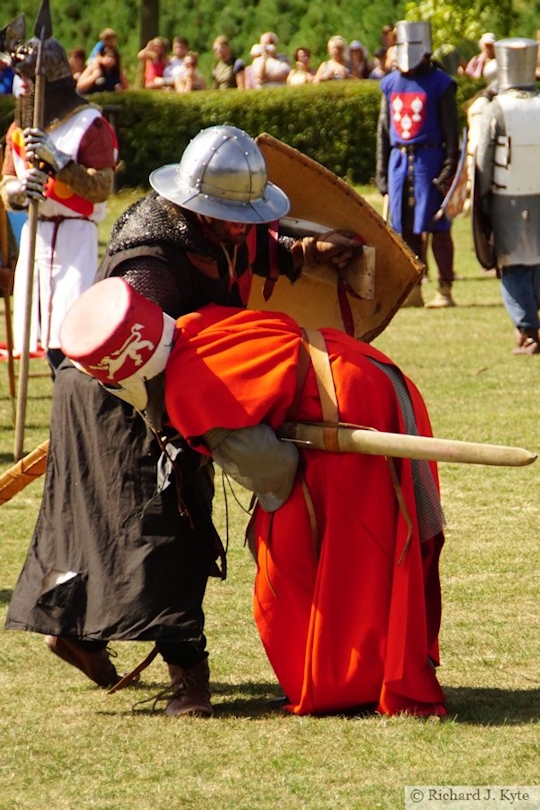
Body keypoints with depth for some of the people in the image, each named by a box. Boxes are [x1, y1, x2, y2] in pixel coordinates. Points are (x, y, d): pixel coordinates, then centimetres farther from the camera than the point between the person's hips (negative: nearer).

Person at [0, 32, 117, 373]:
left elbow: (101, 188, -13)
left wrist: (57, 160, -24)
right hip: (34, 236, 7)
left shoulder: (89, 124, -7)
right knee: (50, 342, 7)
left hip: (75, 238, -7)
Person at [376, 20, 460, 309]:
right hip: (399, 162, 5)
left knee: (438, 228, -3)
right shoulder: (391, 84, 12)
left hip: (429, 160, -5)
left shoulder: (440, 84, -3)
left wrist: (449, 169, -11)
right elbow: (383, 130, 16)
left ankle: (444, 291, 1)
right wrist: (382, 172, 12)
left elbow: (451, 131, -4)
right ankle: (413, 290, 14)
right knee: (406, 229, 7)